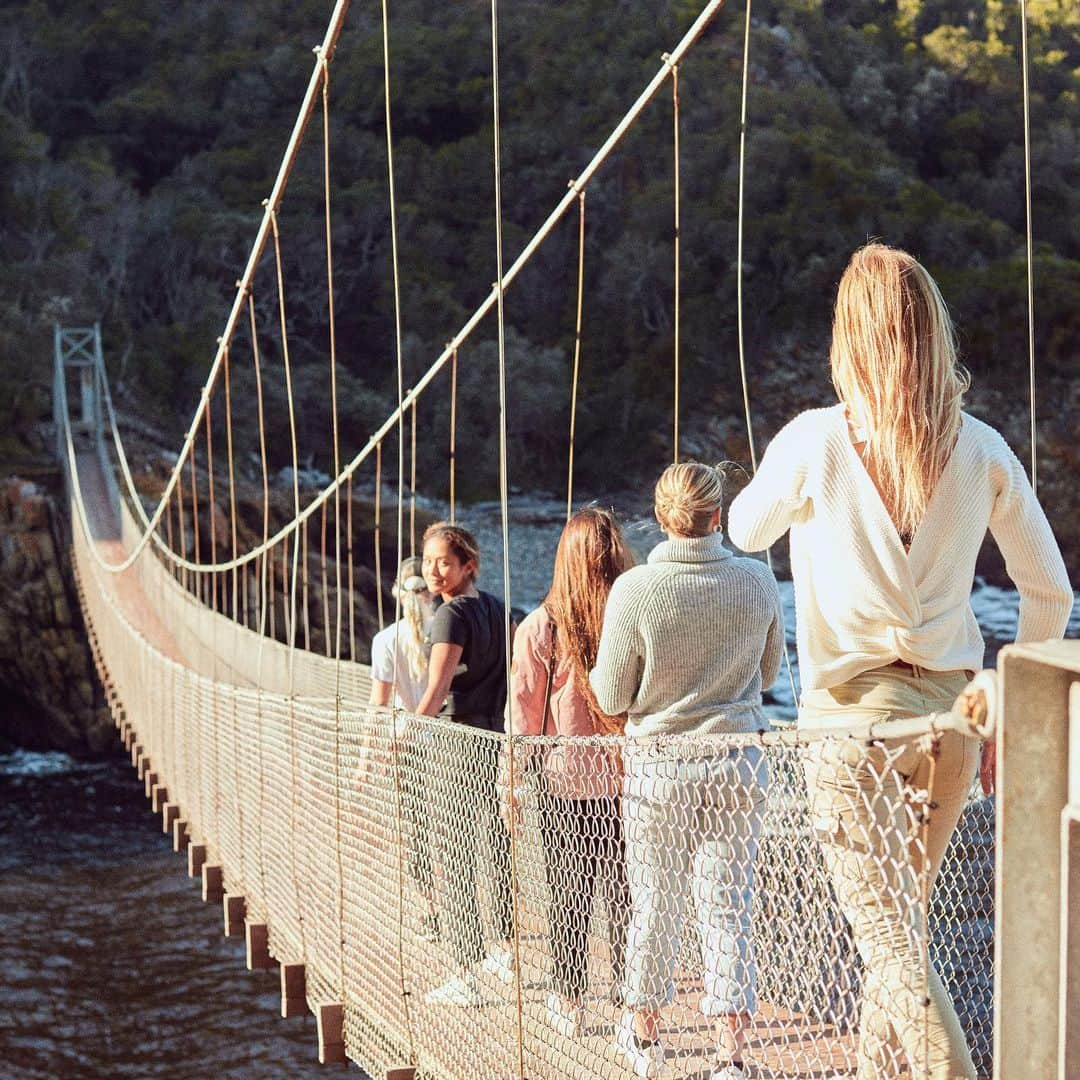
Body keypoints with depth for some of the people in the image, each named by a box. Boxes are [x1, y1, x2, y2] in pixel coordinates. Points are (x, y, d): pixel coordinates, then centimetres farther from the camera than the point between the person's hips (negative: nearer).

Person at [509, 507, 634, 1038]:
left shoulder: (540, 627, -9)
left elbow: (524, 717, -3)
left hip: (565, 781, -1)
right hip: (630, 778, 1)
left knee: (569, 897, 11)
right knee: (625, 895, 9)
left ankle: (569, 1003, 21)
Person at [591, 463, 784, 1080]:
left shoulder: (635, 590, -14)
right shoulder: (758, 583, -8)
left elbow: (612, 698, -6)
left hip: (660, 765, -1)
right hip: (738, 763, 1)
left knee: (656, 902, 13)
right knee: (729, 907, 6)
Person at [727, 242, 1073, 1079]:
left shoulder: (815, 442, -9)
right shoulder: (983, 450, 0)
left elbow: (746, 531, 11)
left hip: (855, 714, -4)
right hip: (953, 712, 4)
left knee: (887, 937, -5)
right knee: (897, 918, 20)